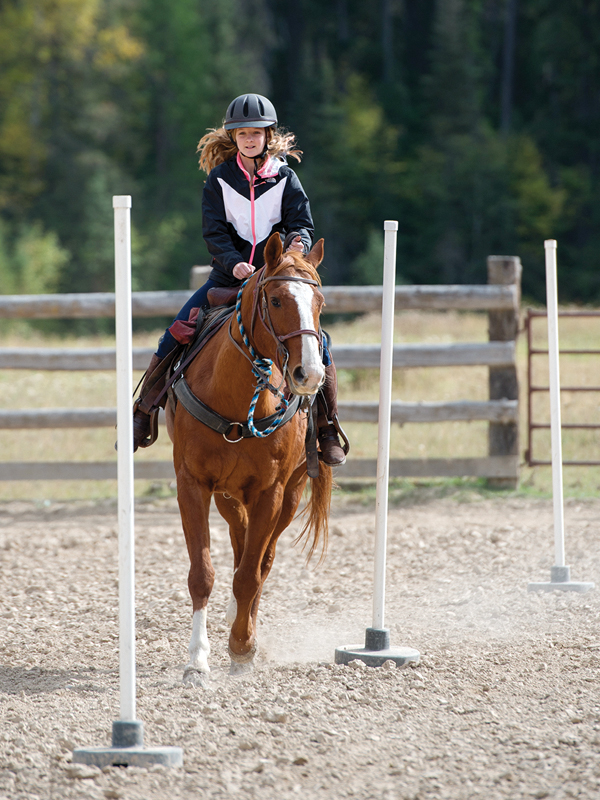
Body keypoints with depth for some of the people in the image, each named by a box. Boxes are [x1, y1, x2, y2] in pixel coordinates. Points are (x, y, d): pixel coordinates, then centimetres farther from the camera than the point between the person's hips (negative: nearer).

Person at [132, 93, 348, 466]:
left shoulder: (285, 178, 2)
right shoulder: (220, 179, 1)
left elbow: (302, 223, -2)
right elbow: (214, 231, -6)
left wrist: (298, 242, -26)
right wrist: (234, 263, -24)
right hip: (229, 276, 0)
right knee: (177, 334, -13)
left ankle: (329, 430, -4)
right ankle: (144, 412, 4)